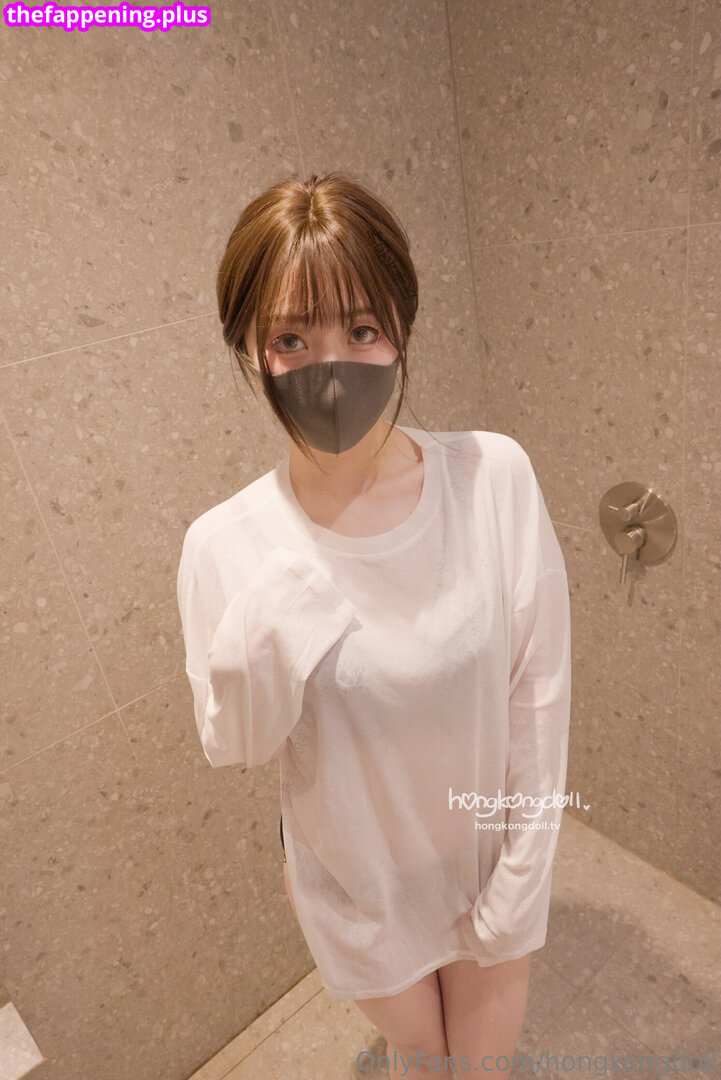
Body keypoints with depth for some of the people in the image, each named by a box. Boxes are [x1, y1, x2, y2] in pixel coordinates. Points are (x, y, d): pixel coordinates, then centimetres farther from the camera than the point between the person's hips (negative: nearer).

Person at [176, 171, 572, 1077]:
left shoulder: (495, 476, -23)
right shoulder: (227, 547, -23)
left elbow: (539, 697, -13)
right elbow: (233, 749, -10)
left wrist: (519, 883, -8)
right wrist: (256, 654, -31)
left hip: (485, 852, 0)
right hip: (357, 876, 0)